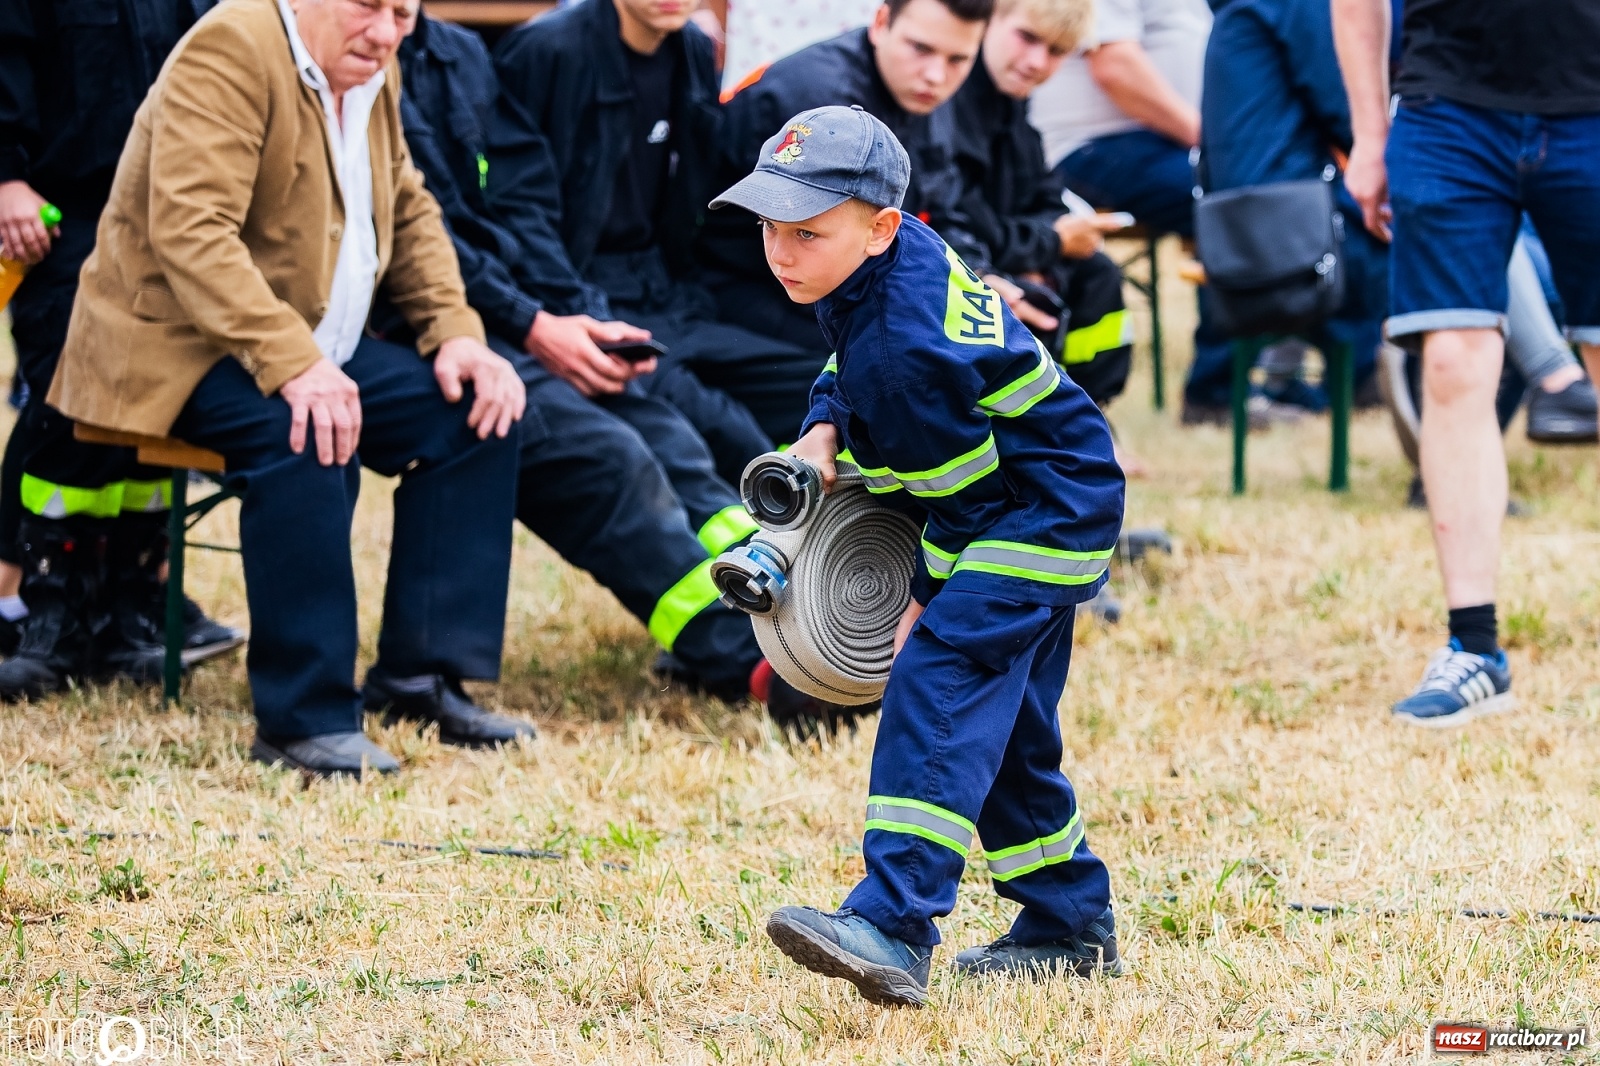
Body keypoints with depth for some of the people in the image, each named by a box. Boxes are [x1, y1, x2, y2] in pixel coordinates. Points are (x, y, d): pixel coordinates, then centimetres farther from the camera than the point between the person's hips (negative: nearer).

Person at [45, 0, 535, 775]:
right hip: (178, 343, -9)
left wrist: (457, 334, 0)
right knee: (303, 435, -35)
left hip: (313, 349, 9)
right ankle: (304, 721, -29)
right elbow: (189, 229, -29)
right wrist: (292, 364, -38)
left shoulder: (374, 74, 8)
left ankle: (420, 677, 1)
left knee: (478, 407, -4)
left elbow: (408, 212, 18)